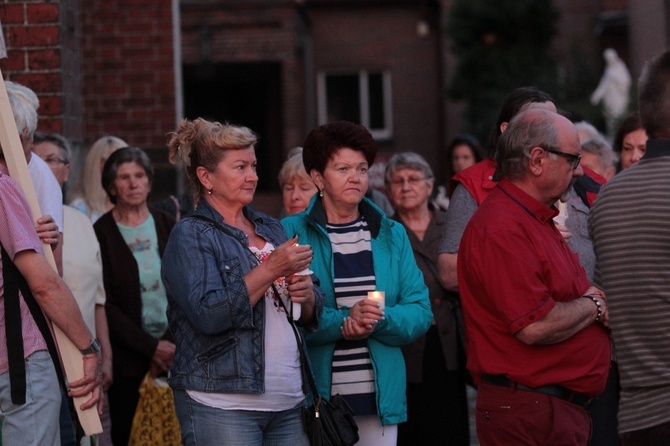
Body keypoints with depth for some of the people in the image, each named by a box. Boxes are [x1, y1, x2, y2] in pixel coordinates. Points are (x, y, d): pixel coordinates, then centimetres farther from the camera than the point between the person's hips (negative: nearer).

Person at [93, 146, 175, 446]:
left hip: (173, 350, 2)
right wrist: (150, 347, -11)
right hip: (127, 357, -2)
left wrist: (173, 344, -9)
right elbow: (105, 304, -5)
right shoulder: (101, 233, -1)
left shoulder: (167, 226, 8)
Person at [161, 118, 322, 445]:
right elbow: (208, 314, -18)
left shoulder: (271, 230, 16)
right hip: (222, 407, -6)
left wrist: (307, 296, -4)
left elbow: (311, 316, 19)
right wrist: (271, 268, -16)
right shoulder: (191, 235, -3)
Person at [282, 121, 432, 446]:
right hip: (316, 394, -3)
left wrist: (380, 320, -13)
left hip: (380, 396, 3)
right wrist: (342, 321, -19)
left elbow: (421, 312, 5)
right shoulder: (291, 233, 0)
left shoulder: (392, 234, 11)